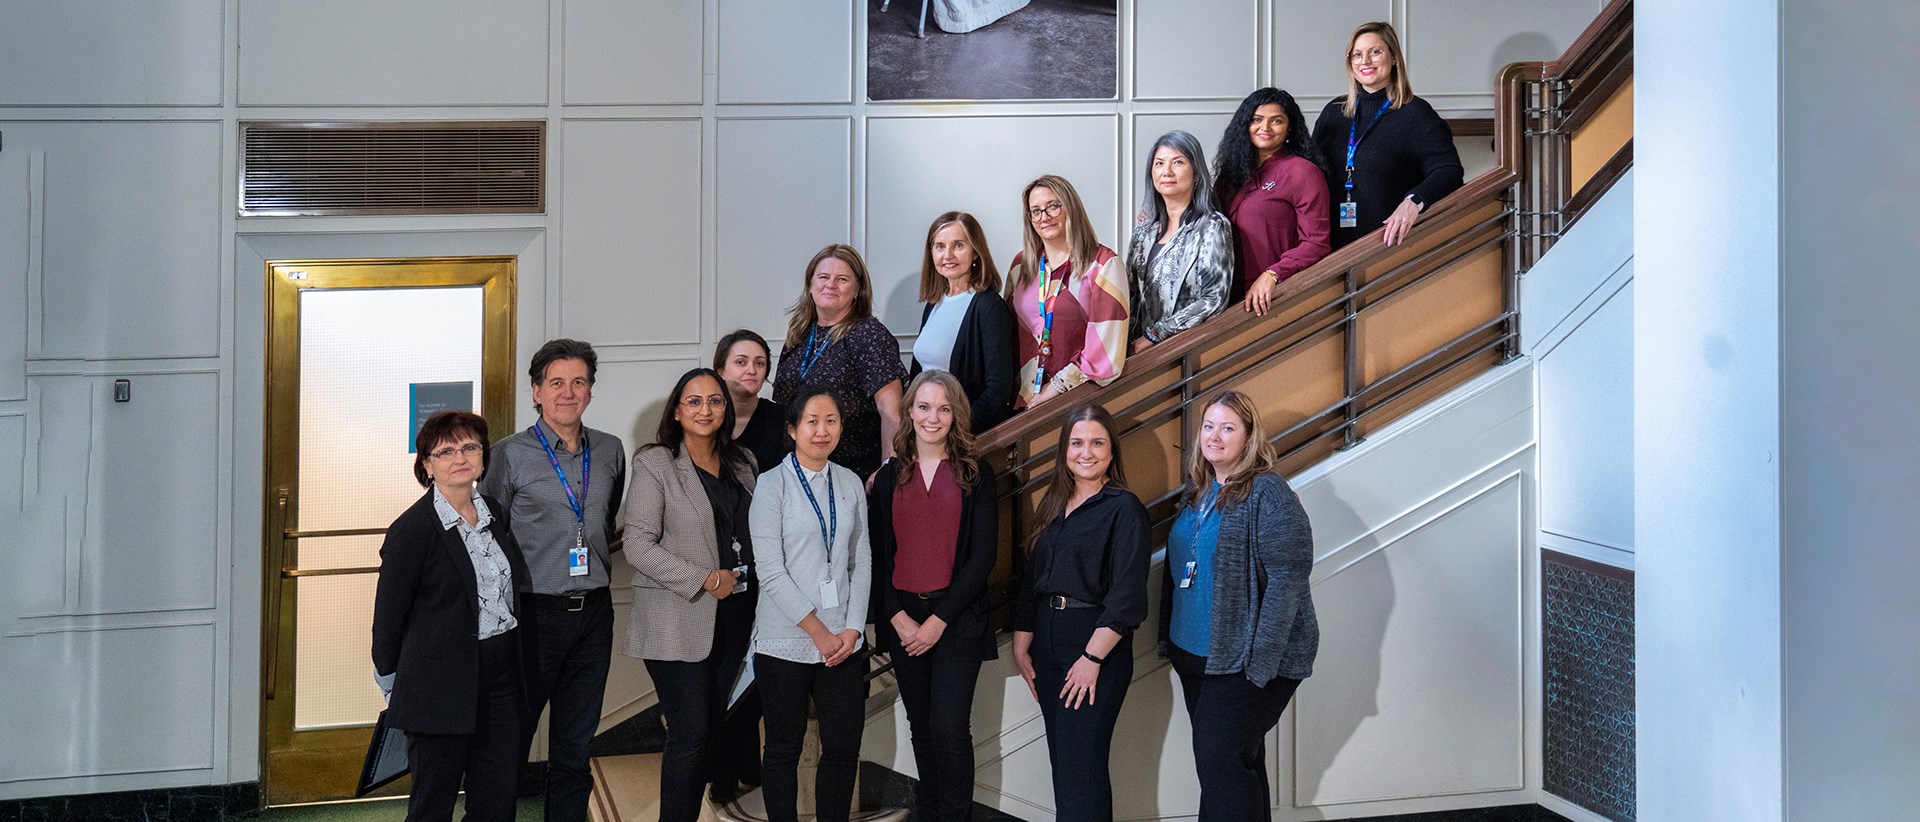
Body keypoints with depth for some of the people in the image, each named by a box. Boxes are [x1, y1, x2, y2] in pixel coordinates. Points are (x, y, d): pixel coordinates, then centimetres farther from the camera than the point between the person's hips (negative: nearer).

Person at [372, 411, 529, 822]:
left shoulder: (496, 514, 8)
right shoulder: (412, 529, -13)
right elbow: (390, 611, -6)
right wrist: (390, 677, 3)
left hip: (501, 677, 6)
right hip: (441, 688, -6)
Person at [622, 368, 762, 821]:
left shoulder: (742, 463, 12)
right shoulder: (655, 464, -5)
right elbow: (638, 546, -12)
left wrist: (746, 578, 4)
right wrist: (706, 580, -14)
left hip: (735, 615, 5)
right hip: (679, 622, -5)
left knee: (715, 732, 8)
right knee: (691, 734, -7)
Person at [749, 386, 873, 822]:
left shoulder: (850, 483, 8)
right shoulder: (773, 484, -5)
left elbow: (862, 561, 9)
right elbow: (770, 570, -11)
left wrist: (853, 627, -2)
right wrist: (817, 631, -11)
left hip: (844, 642, 4)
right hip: (786, 641, -4)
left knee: (844, 747, 6)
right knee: (784, 748, 7)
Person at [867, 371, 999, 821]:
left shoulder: (976, 475, 1)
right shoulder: (889, 476, 9)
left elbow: (983, 555, -5)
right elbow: (877, 555, 7)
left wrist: (939, 621, -10)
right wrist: (897, 617, -6)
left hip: (956, 618, -3)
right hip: (902, 619, 3)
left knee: (949, 727, -9)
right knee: (921, 728, 9)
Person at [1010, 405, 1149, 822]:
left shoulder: (1124, 509, -7)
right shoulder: (1052, 506, 13)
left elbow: (1127, 597, -13)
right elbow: (1031, 580, 16)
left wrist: (1093, 658, -17)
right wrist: (1021, 645, 9)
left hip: (1097, 646, -6)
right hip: (1047, 644, 7)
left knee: (1081, 764, -7)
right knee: (1061, 759, 10)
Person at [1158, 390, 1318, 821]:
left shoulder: (1268, 493, -13)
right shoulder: (1197, 493, 11)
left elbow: (1286, 582, -19)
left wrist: (1260, 662, -21)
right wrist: (1168, 638, 15)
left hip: (1244, 661, -7)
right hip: (1193, 654, 8)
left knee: (1221, 764, -8)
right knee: (1238, 763, 16)